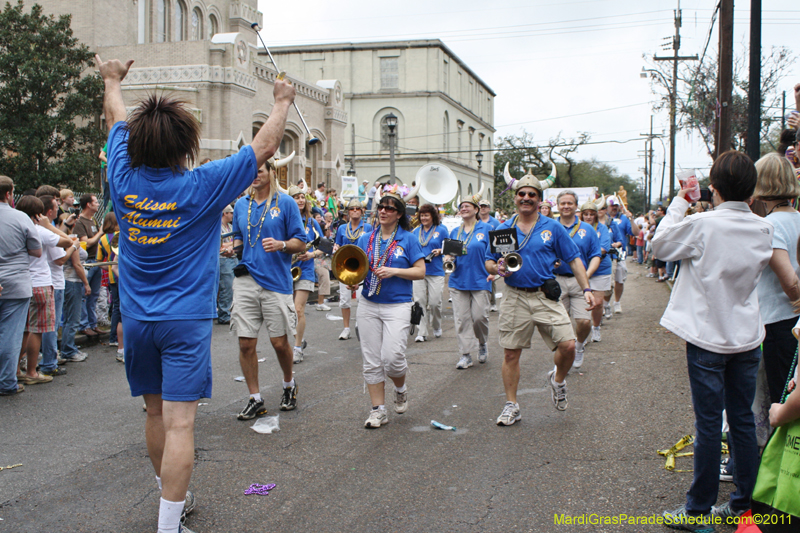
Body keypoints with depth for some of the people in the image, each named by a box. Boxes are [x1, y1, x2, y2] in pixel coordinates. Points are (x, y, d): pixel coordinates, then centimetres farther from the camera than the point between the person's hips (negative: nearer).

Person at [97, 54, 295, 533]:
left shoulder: (125, 179, -3)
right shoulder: (202, 187, -14)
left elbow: (117, 121, 17)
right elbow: (264, 147, -3)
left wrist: (113, 82, 36)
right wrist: (283, 100, 12)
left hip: (137, 319, 5)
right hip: (186, 320, -5)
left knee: (156, 413, 17)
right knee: (179, 422, -5)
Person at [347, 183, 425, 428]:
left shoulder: (408, 239, 0)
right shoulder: (366, 238, 9)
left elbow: (420, 271, -3)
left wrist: (394, 271, -15)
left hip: (397, 306, -4)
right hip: (368, 305, 4)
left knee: (392, 357, -12)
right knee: (372, 361, 4)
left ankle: (401, 389, 21)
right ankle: (378, 409, 15)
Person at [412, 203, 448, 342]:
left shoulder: (441, 230, 3)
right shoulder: (416, 231, 14)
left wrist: (440, 251, -13)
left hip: (436, 271, -3)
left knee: (434, 302, -2)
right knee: (420, 302, -3)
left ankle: (437, 327, 24)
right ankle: (422, 332, 2)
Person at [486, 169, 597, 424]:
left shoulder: (553, 228, 3)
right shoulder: (503, 229, 6)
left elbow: (574, 259, 5)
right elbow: (489, 262, 12)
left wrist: (586, 289, -4)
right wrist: (497, 268, -11)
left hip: (546, 296, -1)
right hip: (515, 298, 1)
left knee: (568, 344, -13)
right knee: (510, 353, 4)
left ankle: (558, 379, 20)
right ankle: (511, 406, 17)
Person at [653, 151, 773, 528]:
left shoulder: (702, 224, -16)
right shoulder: (763, 229, -1)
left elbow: (660, 245, -2)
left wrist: (679, 203, 5)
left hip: (708, 338, -4)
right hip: (747, 338, 5)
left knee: (708, 425, 1)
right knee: (743, 422, 12)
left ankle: (698, 510, 11)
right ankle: (744, 503, 22)